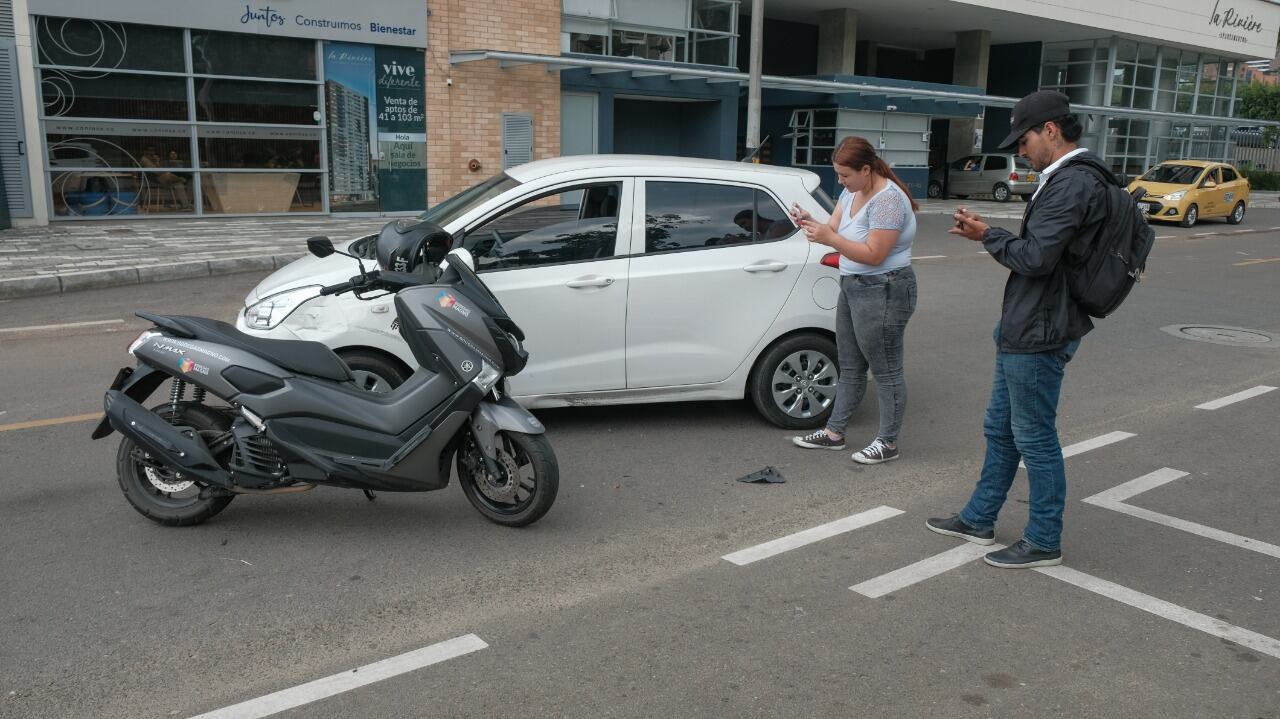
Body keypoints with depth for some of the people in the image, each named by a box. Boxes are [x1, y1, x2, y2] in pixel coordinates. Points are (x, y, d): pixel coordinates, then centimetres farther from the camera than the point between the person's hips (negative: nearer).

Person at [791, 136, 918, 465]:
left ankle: (888, 442, 11)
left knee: (886, 370, 1)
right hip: (852, 287, 10)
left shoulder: (887, 200, -20)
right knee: (850, 367, 16)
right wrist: (809, 222, -11)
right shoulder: (852, 191, 8)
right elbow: (834, 229, 8)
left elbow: (874, 255, -23)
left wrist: (828, 239, -27)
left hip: (882, 293, -10)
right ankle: (834, 432, 25)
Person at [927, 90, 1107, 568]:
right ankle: (979, 520, 31)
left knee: (1034, 438, 1)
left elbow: (1035, 258, -24)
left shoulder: (1072, 185, -20)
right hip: (1023, 330, 11)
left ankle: (1044, 542, 14)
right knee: (1000, 429, 18)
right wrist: (989, 234, 5)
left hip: (1038, 336, -11)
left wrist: (988, 236, -8)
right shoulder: (1069, 180, 13)